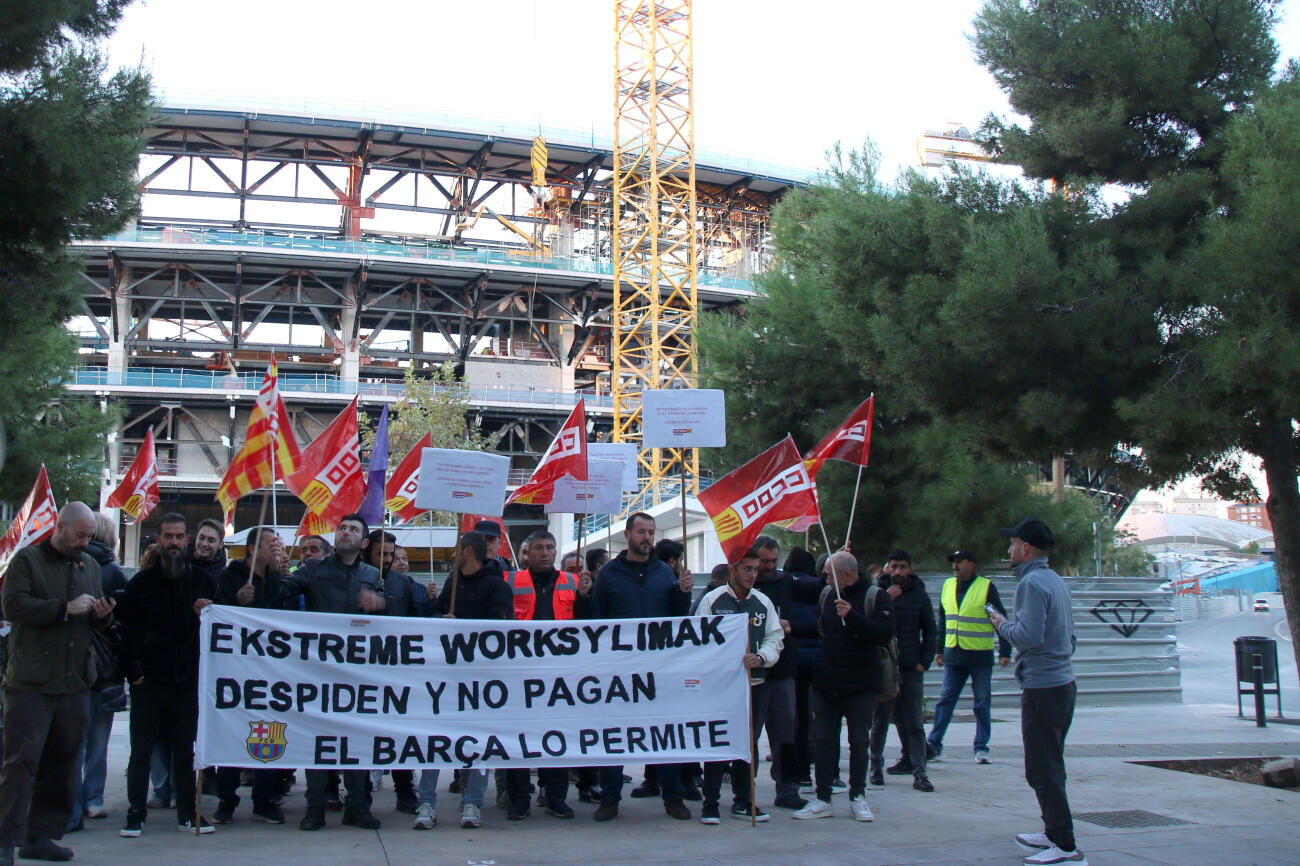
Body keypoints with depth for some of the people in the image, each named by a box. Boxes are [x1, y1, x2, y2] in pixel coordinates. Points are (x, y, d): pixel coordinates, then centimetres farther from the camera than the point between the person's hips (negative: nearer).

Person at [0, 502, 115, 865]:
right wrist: (66, 608, -17)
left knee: (62, 762, 7)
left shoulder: (90, 565, 17)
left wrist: (103, 615, 1)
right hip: (30, 683, -5)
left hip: (75, 684, 6)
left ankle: (40, 835, 15)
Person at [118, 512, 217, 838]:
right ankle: (136, 814, 10)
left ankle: (187, 813, 14)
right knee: (141, 750, 2)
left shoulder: (202, 581, 8)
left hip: (188, 679, 1)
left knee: (185, 750, 8)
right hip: (148, 680, -1)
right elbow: (129, 630, 1)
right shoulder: (141, 582, 4)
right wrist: (134, 670, -9)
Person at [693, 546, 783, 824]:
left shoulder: (763, 603, 10)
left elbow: (775, 638, 9)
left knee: (749, 743, 8)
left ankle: (743, 801, 18)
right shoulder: (712, 600, -1)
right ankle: (710, 803, 5)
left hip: (755, 683, 4)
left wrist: (760, 658, -11)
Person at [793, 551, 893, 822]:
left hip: (860, 686, -4)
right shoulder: (826, 594, 7)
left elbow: (884, 634, -19)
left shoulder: (875, 596, -7)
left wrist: (852, 616, -27)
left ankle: (857, 798, 17)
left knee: (859, 743, 6)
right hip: (825, 684, 4)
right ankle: (821, 799, 11)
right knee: (824, 741, 5)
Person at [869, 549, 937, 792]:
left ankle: (919, 772, 2)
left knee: (914, 723, 1)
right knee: (880, 721, 4)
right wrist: (885, 600, -18)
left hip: (911, 669, 1)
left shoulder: (920, 596, 6)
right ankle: (876, 765, 18)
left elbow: (931, 633, 10)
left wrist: (924, 662, 0)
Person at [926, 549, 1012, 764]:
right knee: (945, 700, -1)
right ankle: (933, 745, -2)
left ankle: (981, 748, 12)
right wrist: (939, 649, 15)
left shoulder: (986, 587, -5)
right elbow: (942, 620, 18)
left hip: (980, 657, -4)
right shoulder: (948, 586, 10)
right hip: (953, 656, 4)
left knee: (982, 704, 5)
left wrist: (1005, 651, -6)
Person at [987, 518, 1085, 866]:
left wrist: (1002, 624, -7)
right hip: (1064, 683, 10)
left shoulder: (1032, 583, -15)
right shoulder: (1057, 581, 14)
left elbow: (1029, 636, -24)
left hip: (1042, 688, -10)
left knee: (1043, 770, -6)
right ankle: (1054, 833, 28)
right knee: (1050, 767, 19)